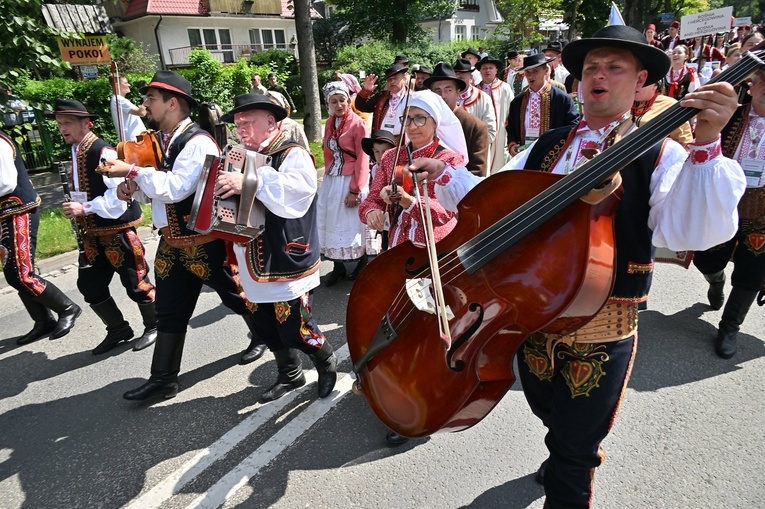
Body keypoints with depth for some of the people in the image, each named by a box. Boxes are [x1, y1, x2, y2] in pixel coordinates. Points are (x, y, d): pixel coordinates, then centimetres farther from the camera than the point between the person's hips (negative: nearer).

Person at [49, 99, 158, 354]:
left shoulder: (103, 151, -17)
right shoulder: (74, 152, 10)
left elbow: (120, 192, -25)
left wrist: (85, 208, -24)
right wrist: (74, 207, 8)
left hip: (118, 231, -9)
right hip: (93, 234, 9)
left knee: (136, 283, 2)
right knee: (89, 285, 14)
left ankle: (153, 327, 22)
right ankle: (118, 329, 30)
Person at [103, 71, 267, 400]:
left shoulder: (198, 142, -18)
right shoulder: (161, 140, 8)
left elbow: (175, 188, -29)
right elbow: (155, 189, 16)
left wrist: (131, 171, -23)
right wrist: (132, 188, -4)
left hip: (205, 242, -8)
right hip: (171, 243, 8)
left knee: (235, 294, 12)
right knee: (169, 311, 12)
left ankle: (262, 336, 39)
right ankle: (163, 379, 25)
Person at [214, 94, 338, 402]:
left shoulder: (293, 154, -8)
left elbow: (293, 197, -27)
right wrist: (219, 192, -5)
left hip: (288, 263, -7)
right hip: (256, 265, 8)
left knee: (295, 329, -4)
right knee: (265, 327, 16)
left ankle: (327, 362, 26)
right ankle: (290, 376, 37)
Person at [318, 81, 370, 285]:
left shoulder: (357, 124, -9)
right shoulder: (329, 123, 11)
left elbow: (362, 159, -13)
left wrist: (355, 190, -16)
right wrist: (328, 173, 11)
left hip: (351, 181, -6)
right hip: (331, 180, 6)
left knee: (352, 222, 1)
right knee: (330, 221, 6)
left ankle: (362, 263, 21)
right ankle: (338, 267, 18)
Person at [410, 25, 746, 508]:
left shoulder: (659, 156, -8)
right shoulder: (545, 148, 7)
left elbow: (694, 232, -23)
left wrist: (707, 145, -32)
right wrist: (445, 174, -2)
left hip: (602, 330, -4)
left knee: (574, 453, 12)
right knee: (553, 420, 30)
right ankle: (568, 460, 61)